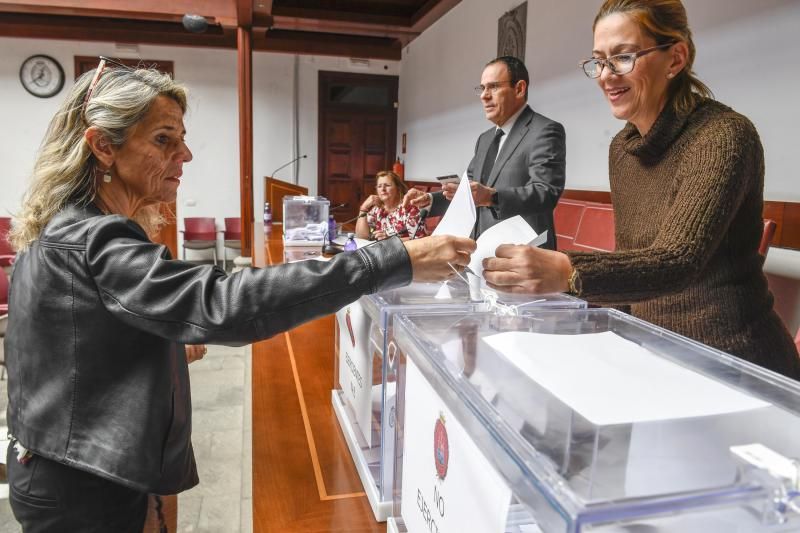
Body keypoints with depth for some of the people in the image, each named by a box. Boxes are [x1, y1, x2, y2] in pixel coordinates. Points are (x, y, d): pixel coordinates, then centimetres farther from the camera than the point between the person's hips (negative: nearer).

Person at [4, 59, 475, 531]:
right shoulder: (91, 242, -28)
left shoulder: (70, 229, 5)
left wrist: (170, 344, 6)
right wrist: (397, 262, -43)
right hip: (83, 493, -9)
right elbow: (224, 306, -41)